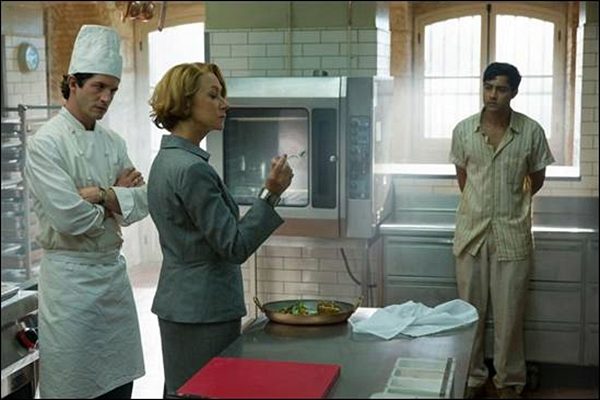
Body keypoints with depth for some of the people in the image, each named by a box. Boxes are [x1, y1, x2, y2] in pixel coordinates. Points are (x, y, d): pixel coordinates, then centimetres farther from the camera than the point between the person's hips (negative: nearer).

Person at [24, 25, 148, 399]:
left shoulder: (113, 142, 10)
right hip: (71, 274, -6)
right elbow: (68, 217, -21)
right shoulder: (46, 143, -11)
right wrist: (118, 197, -5)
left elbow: (143, 201, 1)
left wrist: (100, 195, -15)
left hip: (114, 270, 7)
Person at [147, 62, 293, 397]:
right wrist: (271, 194, -24)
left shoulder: (167, 159, 10)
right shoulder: (192, 169, -20)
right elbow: (234, 246, -19)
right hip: (205, 311, -10)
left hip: (180, 304, 10)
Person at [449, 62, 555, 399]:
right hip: (472, 231, 2)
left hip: (513, 234, -1)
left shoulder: (531, 131, -7)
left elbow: (537, 179, 8)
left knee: (510, 313, 5)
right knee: (470, 310, 9)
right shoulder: (464, 129, -3)